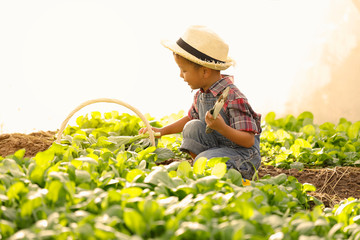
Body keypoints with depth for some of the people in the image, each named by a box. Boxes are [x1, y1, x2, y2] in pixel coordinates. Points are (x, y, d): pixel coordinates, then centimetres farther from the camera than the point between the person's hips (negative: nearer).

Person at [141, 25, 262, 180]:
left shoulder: (233, 98, -25)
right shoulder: (201, 94, 1)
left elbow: (249, 141, -25)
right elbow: (190, 118, 24)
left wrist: (222, 128, -40)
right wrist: (162, 131, 19)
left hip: (243, 155, -8)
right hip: (217, 148, 8)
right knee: (193, 127, -8)